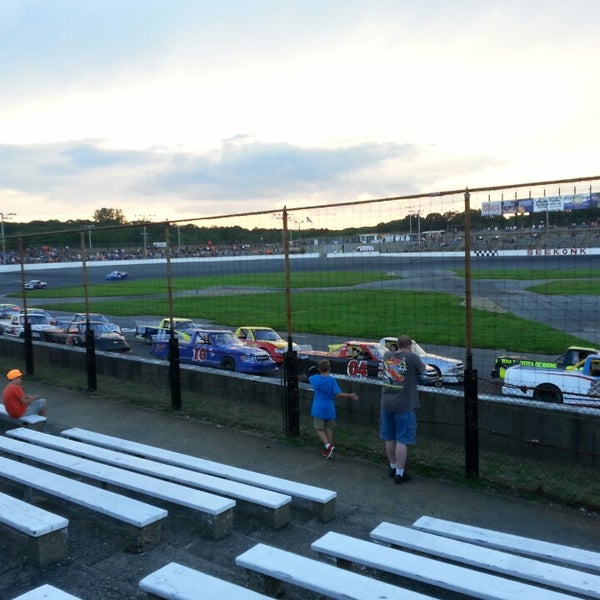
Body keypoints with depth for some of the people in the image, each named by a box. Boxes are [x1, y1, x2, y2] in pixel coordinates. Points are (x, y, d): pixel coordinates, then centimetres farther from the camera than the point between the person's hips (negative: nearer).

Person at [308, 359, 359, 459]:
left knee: (319, 429, 4)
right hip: (329, 409, 0)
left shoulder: (315, 378, -4)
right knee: (329, 429, 12)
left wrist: (318, 373, 32)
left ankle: (328, 446, -16)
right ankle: (329, 451, 16)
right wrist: (350, 396, -8)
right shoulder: (332, 380, -12)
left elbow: (309, 378, 20)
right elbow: (338, 394, -18)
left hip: (318, 410, 0)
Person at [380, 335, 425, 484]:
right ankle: (399, 473, 7)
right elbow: (422, 369, 5)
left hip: (387, 404, 5)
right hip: (404, 406, -5)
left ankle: (393, 467, 32)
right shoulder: (412, 358, -13)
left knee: (389, 438, 17)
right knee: (402, 441, 2)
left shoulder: (387, 356, 0)